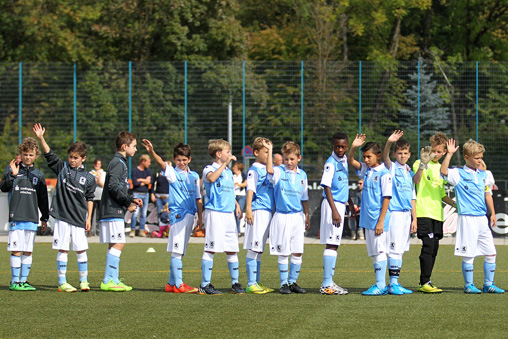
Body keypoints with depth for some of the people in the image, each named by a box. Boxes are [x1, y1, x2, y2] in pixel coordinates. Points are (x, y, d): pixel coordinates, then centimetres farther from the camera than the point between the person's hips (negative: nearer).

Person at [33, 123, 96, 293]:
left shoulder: (88, 178, 6)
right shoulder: (62, 167, 5)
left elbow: (89, 198, 10)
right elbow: (49, 155, -1)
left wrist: (89, 218, 6)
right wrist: (41, 138, -13)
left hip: (79, 218, 1)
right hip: (62, 217, -1)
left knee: (81, 249, 1)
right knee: (62, 250, -1)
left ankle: (84, 280, 12)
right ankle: (62, 282, 4)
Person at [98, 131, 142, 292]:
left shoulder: (120, 163, 21)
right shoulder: (118, 163, -11)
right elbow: (113, 187, -20)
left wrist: (132, 199, 15)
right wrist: (128, 203, -14)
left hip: (115, 211, 11)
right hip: (113, 211, -11)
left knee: (115, 245, 10)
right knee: (118, 244, -12)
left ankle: (114, 279, 12)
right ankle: (108, 281, -14)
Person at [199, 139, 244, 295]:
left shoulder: (229, 172, 20)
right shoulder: (209, 169, -4)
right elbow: (212, 178, -28)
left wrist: (236, 205, 15)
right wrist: (225, 164, -24)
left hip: (229, 214, 7)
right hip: (214, 213, -7)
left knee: (232, 250, 8)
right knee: (210, 249, -7)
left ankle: (235, 283, 15)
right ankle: (205, 285, -4)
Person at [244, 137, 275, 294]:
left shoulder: (267, 169, 18)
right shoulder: (254, 170, -6)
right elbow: (250, 190, -13)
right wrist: (248, 209, -20)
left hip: (268, 211, 9)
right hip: (258, 211, -9)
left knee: (259, 249, 12)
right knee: (253, 248, -7)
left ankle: (256, 283, 15)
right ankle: (251, 284, -7)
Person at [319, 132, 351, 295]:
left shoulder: (344, 160, 13)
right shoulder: (330, 163, -13)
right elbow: (327, 187, -18)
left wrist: (350, 203, 30)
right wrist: (334, 210, -25)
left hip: (340, 204, 9)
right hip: (332, 204, -9)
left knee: (334, 244, 11)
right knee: (331, 244, -10)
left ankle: (329, 282, 16)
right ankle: (326, 284, -12)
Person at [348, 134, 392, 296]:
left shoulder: (384, 173, -11)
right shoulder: (366, 170, 11)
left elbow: (386, 198, -13)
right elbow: (350, 161, 18)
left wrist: (381, 221, -16)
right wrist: (353, 147, -2)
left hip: (378, 219, -8)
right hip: (367, 219, 8)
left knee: (379, 251, -7)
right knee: (373, 253, 10)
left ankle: (380, 285, -6)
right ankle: (380, 285, 15)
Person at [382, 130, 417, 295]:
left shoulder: (410, 173, 17)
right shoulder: (392, 168, 0)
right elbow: (385, 157, -23)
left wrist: (414, 218, 12)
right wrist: (388, 143, -42)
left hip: (406, 214, 7)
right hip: (395, 212, -7)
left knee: (400, 250, 8)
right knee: (395, 249, -9)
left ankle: (395, 283, 12)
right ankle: (393, 283, -8)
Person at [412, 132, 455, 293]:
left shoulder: (441, 168, 19)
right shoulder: (420, 164, -1)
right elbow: (415, 180, -23)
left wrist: (455, 204, 16)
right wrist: (422, 164, -35)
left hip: (437, 213, 7)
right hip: (423, 212, -7)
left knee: (434, 248, 6)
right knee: (428, 245, -15)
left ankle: (425, 283, 12)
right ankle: (424, 282, -13)